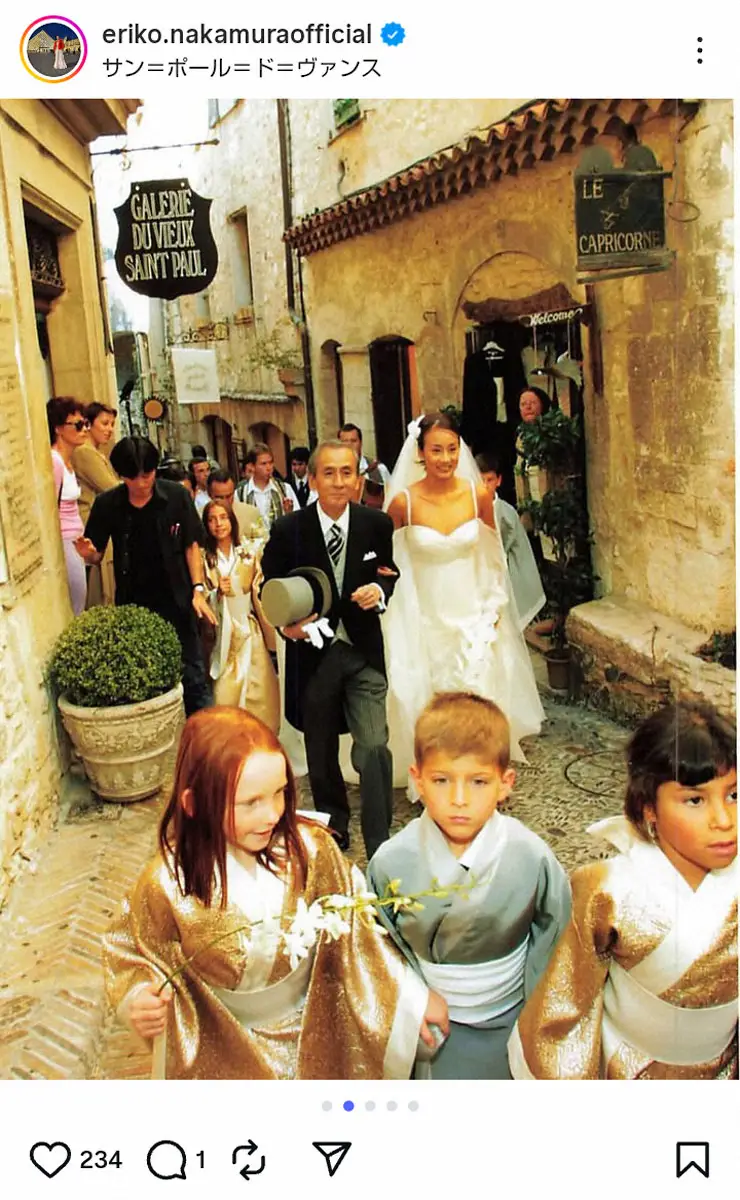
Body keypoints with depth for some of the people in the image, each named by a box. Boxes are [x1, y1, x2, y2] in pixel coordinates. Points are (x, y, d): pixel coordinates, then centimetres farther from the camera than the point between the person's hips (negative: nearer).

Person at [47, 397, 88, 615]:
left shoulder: (67, 461, 12)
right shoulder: (53, 461, -16)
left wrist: (79, 541, 12)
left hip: (74, 545, 9)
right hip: (63, 546, -9)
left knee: (76, 614, 12)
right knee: (73, 616, -2)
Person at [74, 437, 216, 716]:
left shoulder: (176, 496, -7)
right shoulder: (106, 504, -4)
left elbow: (191, 545, 2)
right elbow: (96, 556, 5)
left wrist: (198, 589, -6)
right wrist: (88, 553, -19)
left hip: (175, 601, -1)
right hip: (132, 604, 1)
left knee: (193, 677, 5)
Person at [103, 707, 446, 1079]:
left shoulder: (311, 850, -23)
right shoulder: (168, 884, -26)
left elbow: (356, 929, -9)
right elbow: (130, 951, -8)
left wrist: (412, 996, -7)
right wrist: (138, 1000, -27)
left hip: (316, 1031, 2)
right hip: (223, 1048, -1)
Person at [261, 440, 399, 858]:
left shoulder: (377, 524, -5)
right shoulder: (288, 530, -10)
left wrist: (381, 591, -12)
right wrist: (287, 625, -18)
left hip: (364, 651, 0)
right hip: (312, 652, 1)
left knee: (374, 747, -11)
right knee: (321, 751, 17)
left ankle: (380, 844, 4)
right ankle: (334, 826, 41)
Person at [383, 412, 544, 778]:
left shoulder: (478, 495, -6)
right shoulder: (404, 501, -11)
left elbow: (494, 557, 6)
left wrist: (494, 608, 5)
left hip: (473, 618, 1)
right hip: (424, 622, -1)